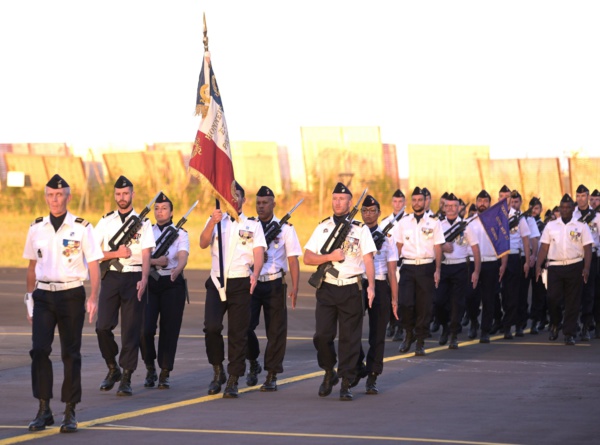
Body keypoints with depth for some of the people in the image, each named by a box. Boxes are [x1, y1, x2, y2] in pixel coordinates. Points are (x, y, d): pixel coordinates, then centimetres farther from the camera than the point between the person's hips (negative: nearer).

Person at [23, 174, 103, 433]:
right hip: (43, 295, 2)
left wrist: (93, 299, -11)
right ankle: (43, 410, -3)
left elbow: (94, 266, -2)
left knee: (71, 353, 2)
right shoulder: (36, 228, 8)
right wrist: (30, 298, 15)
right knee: (39, 349, -11)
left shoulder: (81, 228, -2)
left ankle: (70, 413, 10)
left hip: (71, 295, -2)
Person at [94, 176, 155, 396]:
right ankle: (113, 368, 17)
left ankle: (126, 378, 1)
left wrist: (144, 279, -21)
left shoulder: (143, 223, 4)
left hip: (134, 278, -2)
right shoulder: (106, 221, 10)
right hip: (111, 277, 2)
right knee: (103, 327, -5)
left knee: (131, 329, -3)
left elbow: (146, 254, -6)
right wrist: (116, 253, -9)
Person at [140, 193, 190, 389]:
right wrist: (156, 261, -17)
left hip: (172, 283, -1)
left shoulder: (180, 234, 3)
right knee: (145, 328, -10)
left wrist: (177, 270, -35)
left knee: (169, 329, -1)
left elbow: (183, 257, -13)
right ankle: (150, 367, 11)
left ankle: (165, 374, 9)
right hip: (150, 282, 1)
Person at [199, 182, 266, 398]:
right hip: (217, 283, 1)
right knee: (211, 327, -14)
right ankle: (218, 371, 7)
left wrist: (255, 274, -19)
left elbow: (259, 253, -1)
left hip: (241, 283, 0)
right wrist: (213, 222, -20)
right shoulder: (215, 220, 12)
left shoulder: (253, 224, 9)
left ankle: (232, 381, 4)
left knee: (238, 332, -1)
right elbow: (203, 243, -4)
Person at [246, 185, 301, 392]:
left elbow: (293, 259, 1)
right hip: (251, 282, 1)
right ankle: (253, 363, 16)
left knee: (275, 331, 0)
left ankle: (271, 376, 8)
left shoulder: (285, 228, 4)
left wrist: (294, 287, -7)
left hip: (275, 284, -1)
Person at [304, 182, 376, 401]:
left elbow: (368, 260, -1)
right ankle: (329, 373, 18)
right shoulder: (323, 227, 10)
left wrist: (371, 286, -13)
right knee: (322, 335, -5)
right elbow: (308, 258, 6)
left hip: (351, 289, -1)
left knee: (350, 338, -1)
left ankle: (346, 384, 4)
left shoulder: (361, 229, 5)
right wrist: (331, 256, -10)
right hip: (327, 288, 2)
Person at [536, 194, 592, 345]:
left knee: (572, 302, 0)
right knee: (553, 298, -6)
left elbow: (587, 248, 1)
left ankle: (569, 333, 6)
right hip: (555, 266, 1)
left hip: (575, 266, -1)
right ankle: (555, 324, 22)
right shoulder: (551, 226, 10)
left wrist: (586, 268, -10)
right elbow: (544, 248, 8)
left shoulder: (581, 226, 5)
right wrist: (539, 265, -2)